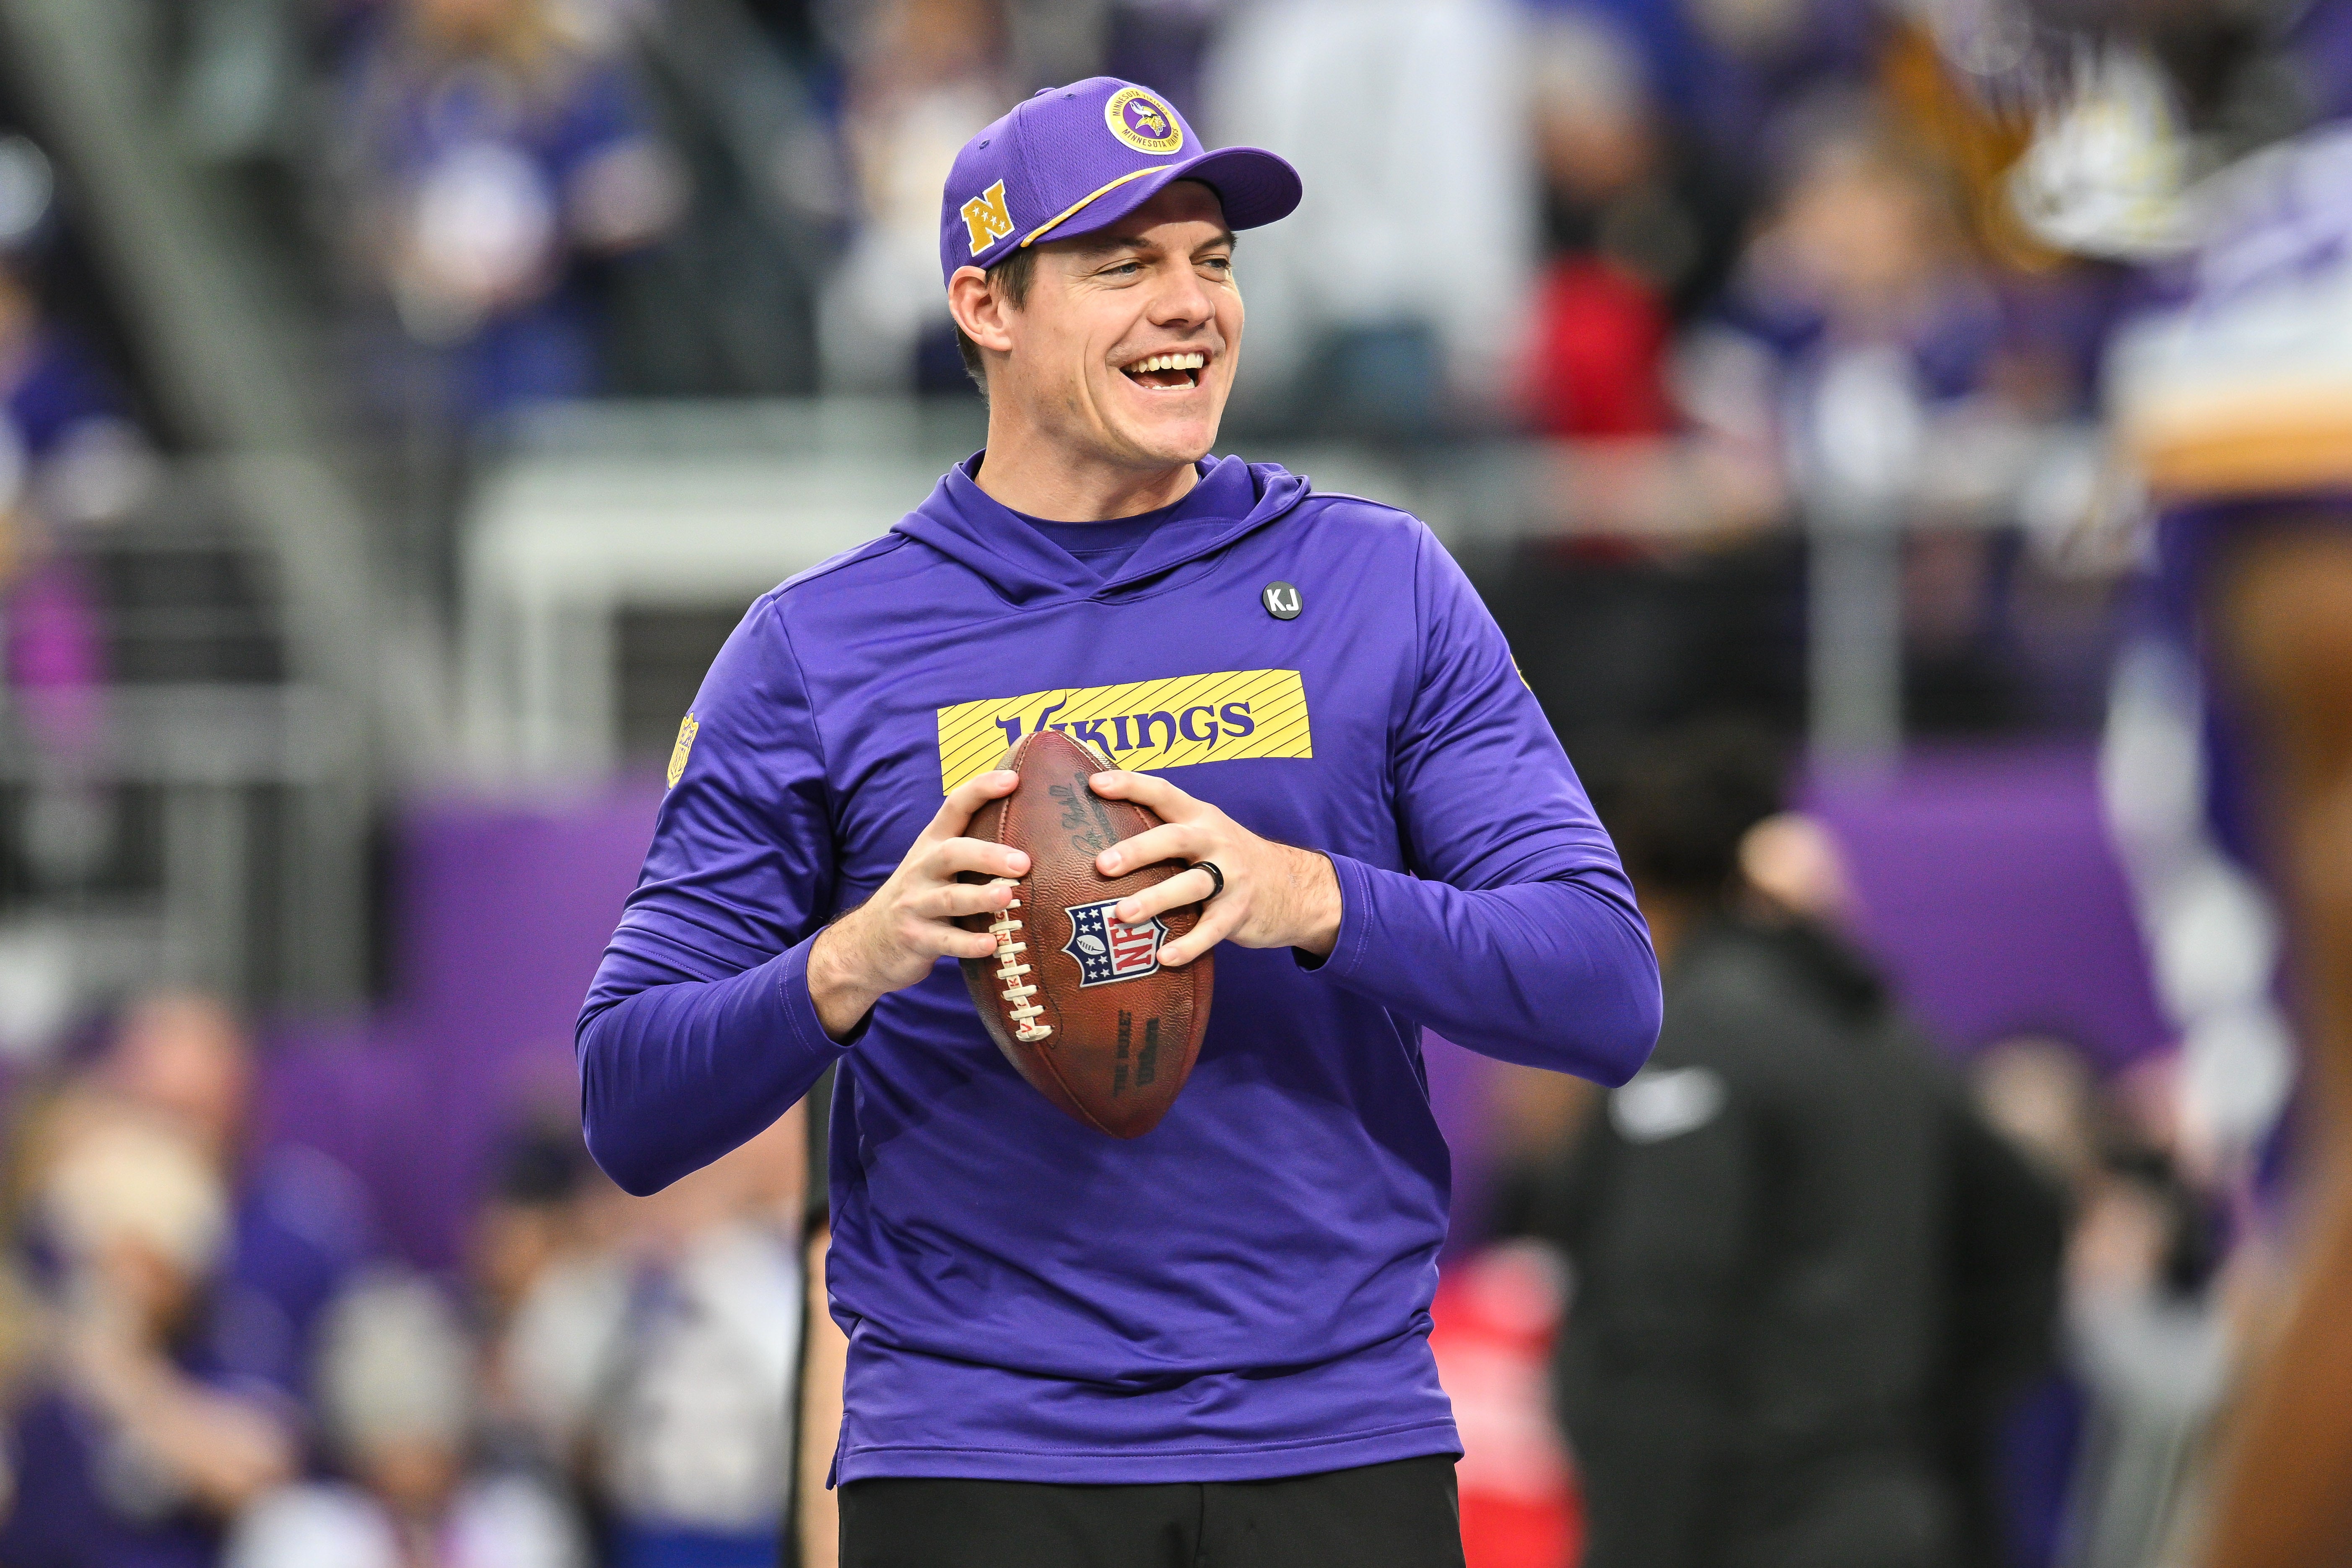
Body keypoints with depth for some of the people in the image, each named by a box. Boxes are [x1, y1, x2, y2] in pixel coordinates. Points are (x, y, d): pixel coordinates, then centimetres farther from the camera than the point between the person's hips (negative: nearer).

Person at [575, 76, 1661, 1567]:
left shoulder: (1379, 584, 7)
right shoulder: (818, 650, 5)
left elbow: (1610, 993, -1)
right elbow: (632, 1110, 2)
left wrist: (1310, 901, -18)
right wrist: (853, 965, -18)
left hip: (1340, 1445, 1)